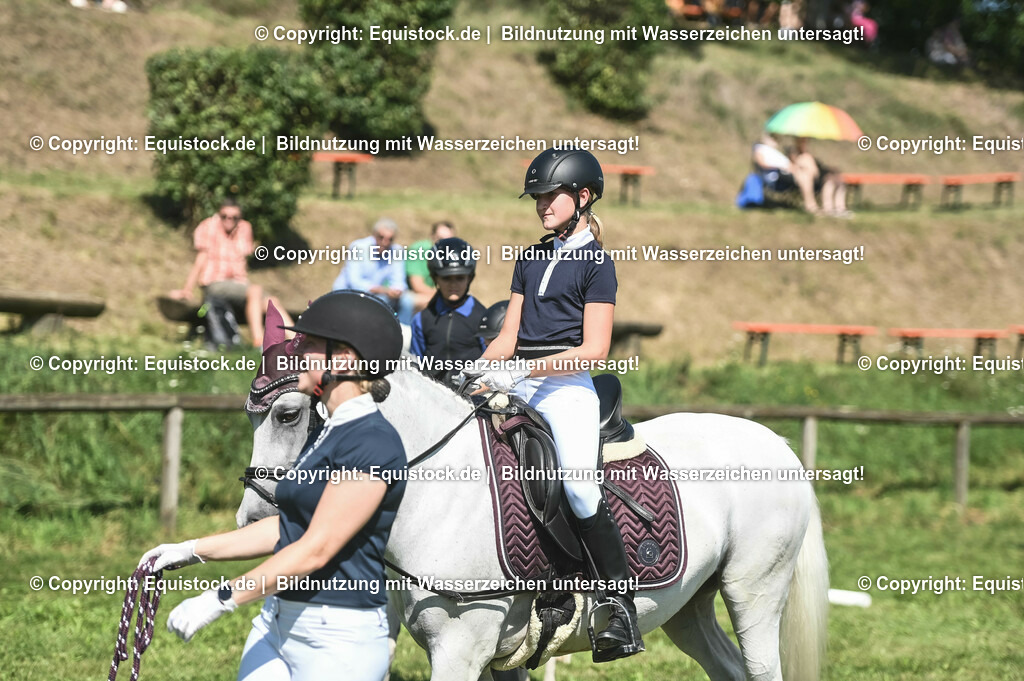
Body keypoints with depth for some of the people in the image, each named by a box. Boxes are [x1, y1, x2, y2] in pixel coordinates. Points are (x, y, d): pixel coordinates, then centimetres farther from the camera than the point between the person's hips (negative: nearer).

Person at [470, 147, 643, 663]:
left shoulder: (595, 264, -1)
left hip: (567, 385, -8)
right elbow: (509, 336, 18)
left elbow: (594, 349, -9)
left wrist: (524, 369, -17)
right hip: (518, 385, 8)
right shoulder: (531, 258, 20)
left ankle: (621, 605, -22)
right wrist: (475, 372, -1)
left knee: (578, 483, -26)